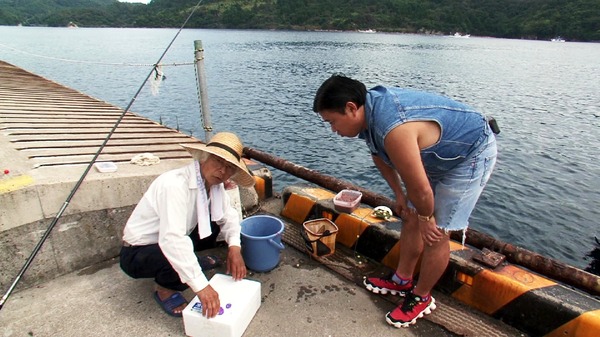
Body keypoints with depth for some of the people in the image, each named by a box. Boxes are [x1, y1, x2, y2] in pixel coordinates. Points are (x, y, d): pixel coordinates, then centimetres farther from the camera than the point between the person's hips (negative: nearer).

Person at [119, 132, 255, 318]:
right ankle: (165, 289, 0)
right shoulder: (175, 185, -34)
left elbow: (229, 215, -1)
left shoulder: (213, 182, -9)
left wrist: (234, 246, -20)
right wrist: (201, 286, -44)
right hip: (136, 254, -7)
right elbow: (172, 240, -43)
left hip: (171, 241, 7)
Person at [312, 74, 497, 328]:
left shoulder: (393, 129, -40)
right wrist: (399, 195, 7)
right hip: (441, 153, 9)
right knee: (411, 218, 12)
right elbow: (379, 156, 7)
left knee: (435, 233, -4)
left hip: (472, 154, -9)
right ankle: (402, 280, 30)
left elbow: (420, 189, -30)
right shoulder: (369, 108, -10)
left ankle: (421, 297, 18)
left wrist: (425, 216, -11)